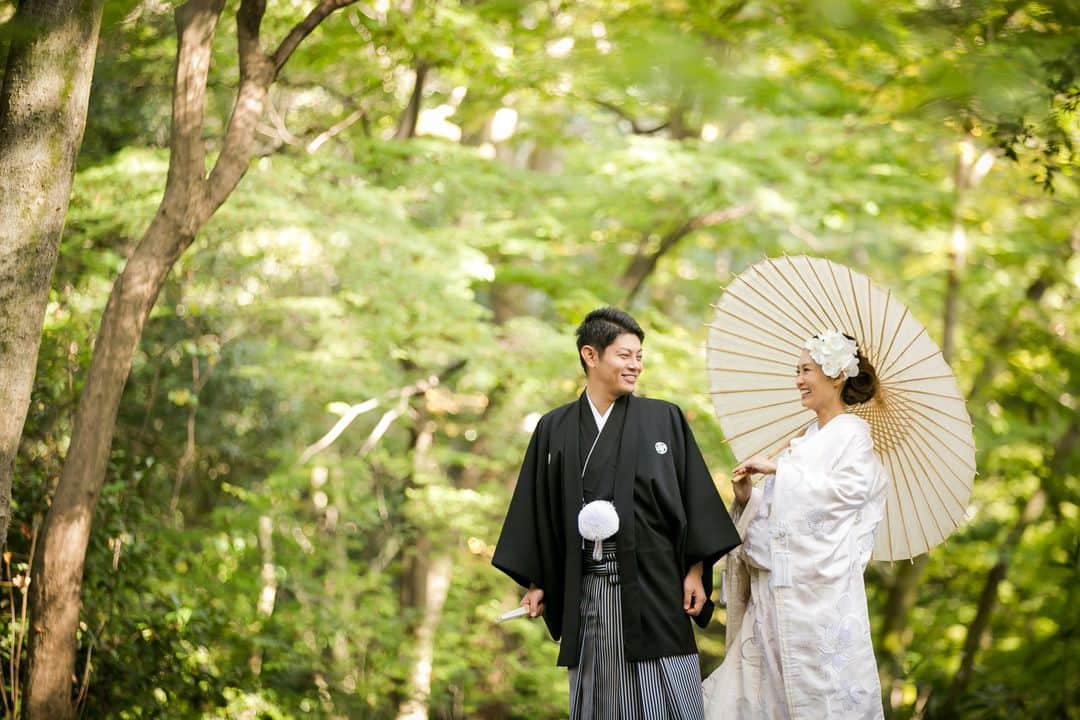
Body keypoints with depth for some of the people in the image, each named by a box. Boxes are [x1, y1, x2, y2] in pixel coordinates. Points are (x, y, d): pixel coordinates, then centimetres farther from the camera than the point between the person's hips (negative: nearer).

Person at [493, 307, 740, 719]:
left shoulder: (665, 419, 3)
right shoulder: (554, 429, 8)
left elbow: (693, 496, 2)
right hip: (587, 589, 2)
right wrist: (536, 582, 7)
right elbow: (538, 508, 11)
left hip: (653, 584, -2)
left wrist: (695, 571, -4)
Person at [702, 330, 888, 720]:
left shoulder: (852, 433, -3)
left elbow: (846, 488, -20)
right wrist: (748, 496, -1)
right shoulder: (807, 438, 19)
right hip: (777, 593, 8)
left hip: (820, 590, -8)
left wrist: (778, 469, -16)